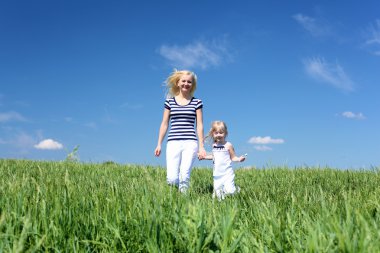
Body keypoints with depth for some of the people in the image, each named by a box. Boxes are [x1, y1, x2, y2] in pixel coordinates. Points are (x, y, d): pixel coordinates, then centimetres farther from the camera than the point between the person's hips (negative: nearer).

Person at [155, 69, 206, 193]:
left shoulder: (197, 102, 8)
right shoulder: (169, 101, 11)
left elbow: (199, 125, 6)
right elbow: (164, 124, 12)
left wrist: (201, 146, 1)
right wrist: (159, 144, 8)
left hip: (190, 143, -1)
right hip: (173, 142, 1)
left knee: (184, 177, -9)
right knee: (172, 179, -8)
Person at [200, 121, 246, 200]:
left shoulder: (228, 145, -7)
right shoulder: (214, 145, 9)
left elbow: (233, 157, -4)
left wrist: (239, 159, -22)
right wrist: (204, 157, 19)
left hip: (227, 173, -5)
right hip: (217, 175, 5)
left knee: (229, 191, -17)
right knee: (218, 195, 0)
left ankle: (237, 189, 16)